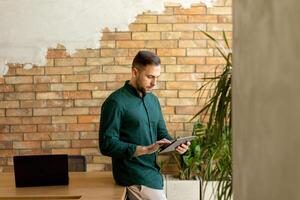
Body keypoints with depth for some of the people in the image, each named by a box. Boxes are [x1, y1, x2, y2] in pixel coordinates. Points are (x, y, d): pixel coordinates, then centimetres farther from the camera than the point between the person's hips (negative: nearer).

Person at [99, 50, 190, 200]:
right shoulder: (116, 102, -14)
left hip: (152, 172, 7)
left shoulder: (153, 99, 10)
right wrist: (146, 150, -25)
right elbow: (107, 145, -19)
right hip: (135, 177, -7)